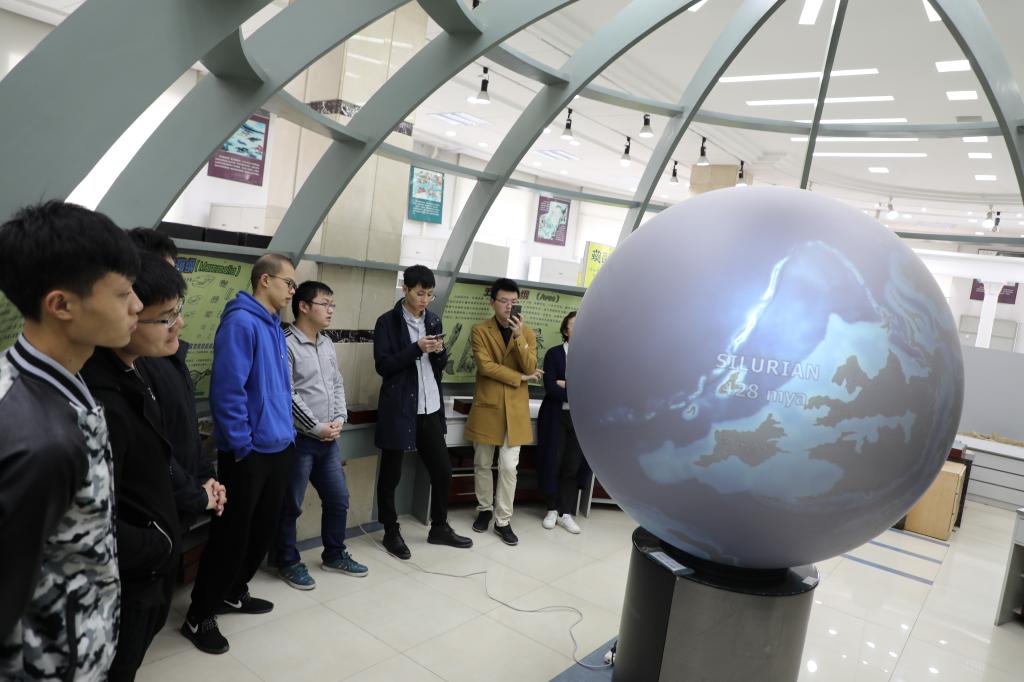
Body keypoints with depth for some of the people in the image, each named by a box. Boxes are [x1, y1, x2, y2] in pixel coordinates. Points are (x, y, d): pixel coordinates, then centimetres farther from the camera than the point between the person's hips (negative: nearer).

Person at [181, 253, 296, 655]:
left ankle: (232, 593, 37)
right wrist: (241, 446, -18)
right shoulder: (241, 322, -18)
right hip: (249, 452, -9)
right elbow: (227, 389, -22)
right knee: (232, 535, 2)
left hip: (278, 447, 9)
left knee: (263, 529, 19)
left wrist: (286, 430, 15)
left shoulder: (274, 325, 11)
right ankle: (199, 616, 19)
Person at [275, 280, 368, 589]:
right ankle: (288, 562, 24)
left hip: (329, 438, 8)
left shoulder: (327, 343, 10)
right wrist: (317, 427, -14)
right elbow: (287, 396, -17)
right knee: (291, 505, 7)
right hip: (298, 439, -7)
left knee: (338, 499, 15)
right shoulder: (286, 344, -14)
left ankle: (334, 554, 33)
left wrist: (338, 420, 0)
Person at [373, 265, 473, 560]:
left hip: (430, 408, 5)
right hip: (399, 408, -5)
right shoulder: (388, 322, -6)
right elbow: (383, 366, -12)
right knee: (391, 474, 7)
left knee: (443, 469, 10)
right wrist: (417, 348, -20)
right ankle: (391, 533, 23)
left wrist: (439, 352, -6)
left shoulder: (434, 321, 11)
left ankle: (440, 528, 27)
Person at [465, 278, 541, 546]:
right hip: (486, 405, -1)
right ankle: (485, 509, 32)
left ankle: (503, 520, 13)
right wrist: (519, 377, -12)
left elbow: (530, 368, -8)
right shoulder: (480, 330, -4)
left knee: (509, 467, -1)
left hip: (515, 409, 1)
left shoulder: (527, 333, 4)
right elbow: (485, 366, -14)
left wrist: (519, 337, -20)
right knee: (482, 464, 11)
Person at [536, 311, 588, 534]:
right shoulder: (554, 353, -1)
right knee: (553, 463, 2)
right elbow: (550, 387, -12)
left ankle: (566, 513, 13)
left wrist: (567, 385, -12)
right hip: (556, 417, -2)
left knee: (573, 466, 4)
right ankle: (552, 509, 18)